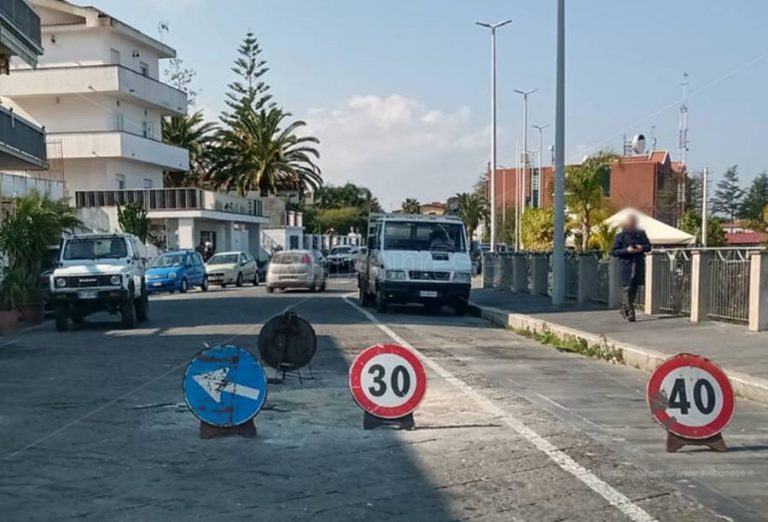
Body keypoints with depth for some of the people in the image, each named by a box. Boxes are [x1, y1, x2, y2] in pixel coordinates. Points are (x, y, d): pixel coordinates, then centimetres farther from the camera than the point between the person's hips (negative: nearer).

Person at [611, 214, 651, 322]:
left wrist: (642, 248, -7)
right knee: (627, 289, -10)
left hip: (638, 266, 4)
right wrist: (626, 250, -17)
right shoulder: (621, 236, 0)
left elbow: (649, 246, 16)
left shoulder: (641, 234, 11)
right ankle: (630, 313, -9)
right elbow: (614, 252, -2)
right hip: (626, 266, -4)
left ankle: (624, 309, 26)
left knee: (634, 289, 10)